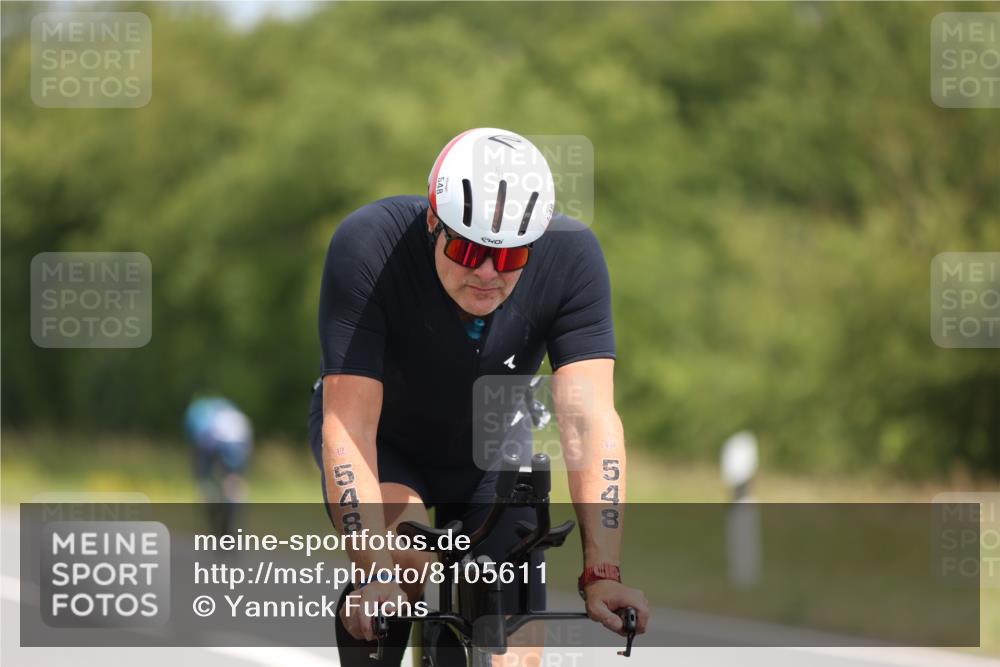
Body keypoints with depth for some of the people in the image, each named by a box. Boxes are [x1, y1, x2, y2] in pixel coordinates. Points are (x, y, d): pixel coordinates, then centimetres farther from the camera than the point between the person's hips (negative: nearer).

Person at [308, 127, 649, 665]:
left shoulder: (571, 257, -29)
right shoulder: (367, 246, -35)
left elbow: (588, 419, -32)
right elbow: (349, 424, -38)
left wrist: (602, 574, -42)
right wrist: (375, 573, -48)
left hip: (487, 456, 2)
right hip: (382, 444, -2)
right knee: (406, 561, -32)